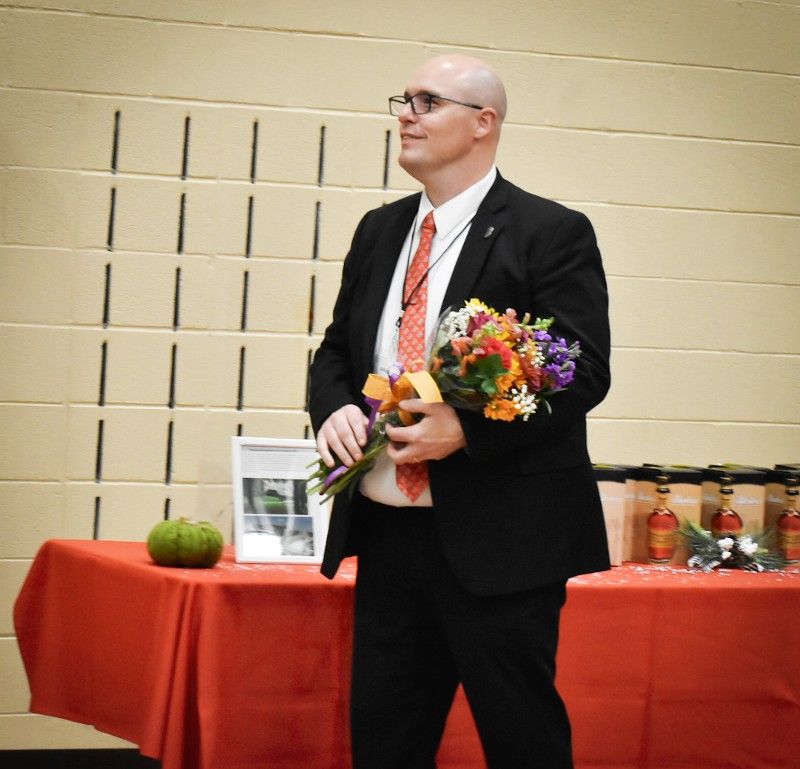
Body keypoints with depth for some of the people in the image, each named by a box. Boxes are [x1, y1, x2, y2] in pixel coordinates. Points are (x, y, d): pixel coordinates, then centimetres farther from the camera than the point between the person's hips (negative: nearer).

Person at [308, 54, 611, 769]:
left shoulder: (553, 233, -6)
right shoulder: (379, 231, 15)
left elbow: (582, 373, -12)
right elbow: (337, 349, 21)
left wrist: (467, 429, -22)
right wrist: (334, 408, -3)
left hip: (497, 541, -6)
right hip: (387, 532, 7)